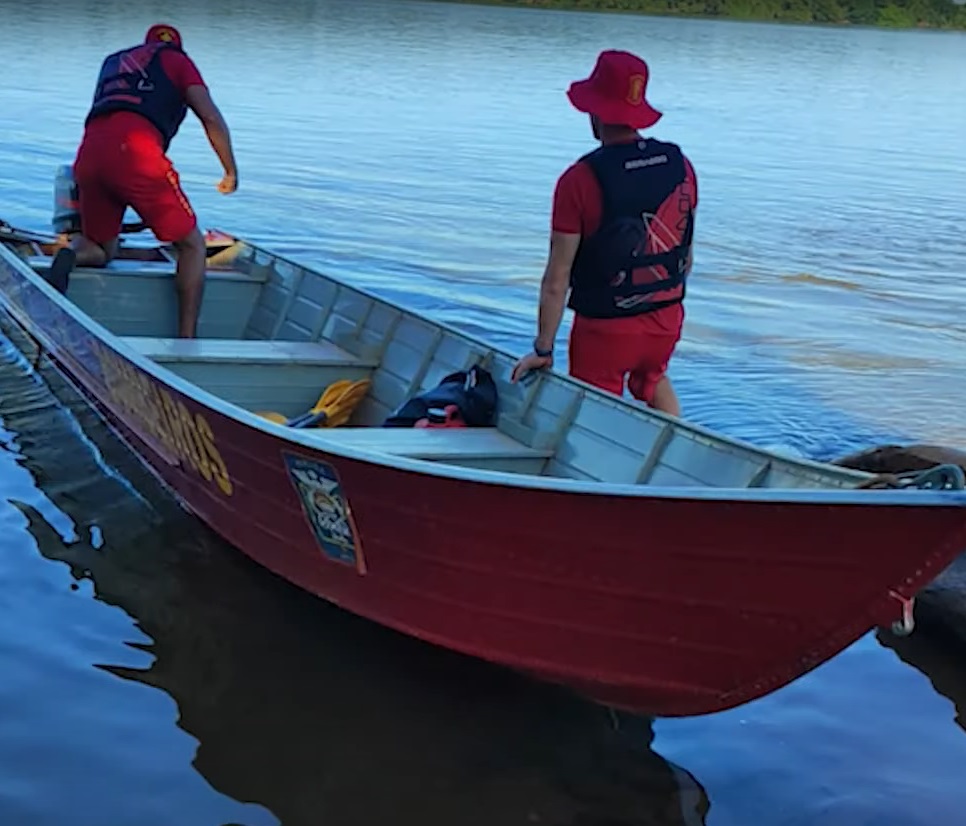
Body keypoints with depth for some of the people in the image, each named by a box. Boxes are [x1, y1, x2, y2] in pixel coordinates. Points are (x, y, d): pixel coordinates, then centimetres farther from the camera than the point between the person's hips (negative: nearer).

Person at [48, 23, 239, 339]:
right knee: (192, 245, 10)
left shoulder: (113, 61, 35)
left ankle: (69, 255, -11)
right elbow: (210, 117, 9)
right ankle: (187, 337, -4)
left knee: (101, 249, 24)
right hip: (135, 151, -5)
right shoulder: (176, 59, 21)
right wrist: (231, 171, 18)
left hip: (89, 153, 5)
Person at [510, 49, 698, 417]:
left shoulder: (580, 180, -21)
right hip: (668, 318, 5)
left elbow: (557, 280, -18)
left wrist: (543, 349, -8)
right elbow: (687, 254, 6)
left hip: (604, 328, -5)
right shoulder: (680, 165, -5)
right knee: (653, 378, 34)